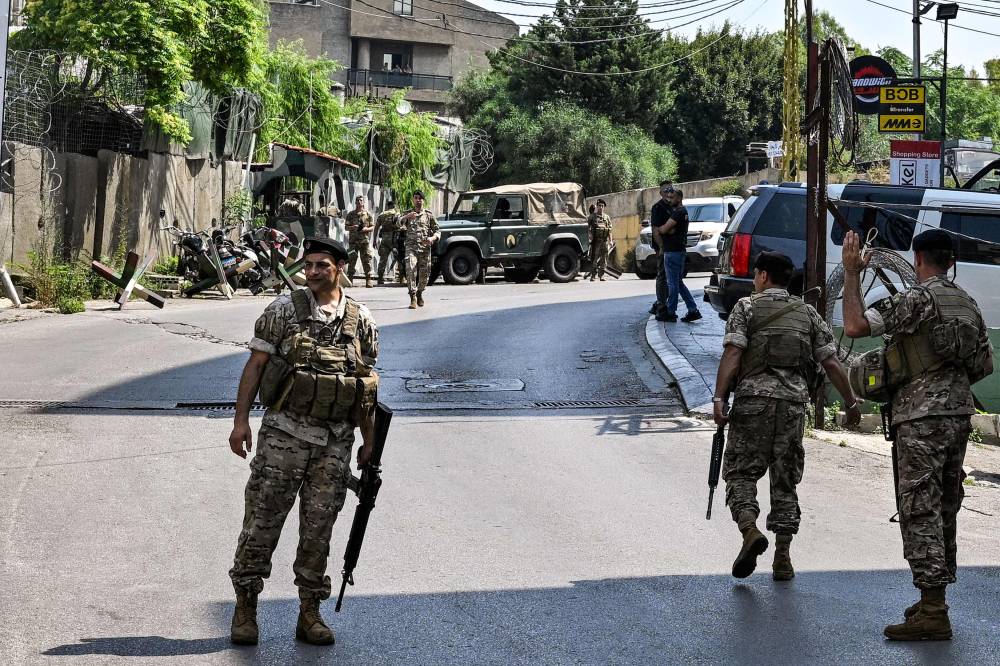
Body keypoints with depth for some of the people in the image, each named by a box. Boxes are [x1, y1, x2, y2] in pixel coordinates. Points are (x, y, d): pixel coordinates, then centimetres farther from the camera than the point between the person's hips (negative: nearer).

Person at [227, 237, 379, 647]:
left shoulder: (362, 321, 6)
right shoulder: (284, 310, -1)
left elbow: (366, 387, 12)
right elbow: (255, 364, -1)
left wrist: (369, 441, 12)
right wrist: (241, 420, -8)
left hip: (335, 444, 2)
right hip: (284, 434, -2)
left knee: (318, 529, 7)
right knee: (262, 521, -1)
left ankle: (310, 613, 17)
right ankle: (245, 608, 10)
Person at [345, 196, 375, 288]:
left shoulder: (368, 214, 9)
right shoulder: (351, 214, 11)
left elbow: (373, 227, 9)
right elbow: (346, 227, 10)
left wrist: (366, 229, -11)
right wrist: (352, 227, -11)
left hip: (365, 240, -1)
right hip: (353, 241, 1)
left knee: (366, 260, -4)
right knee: (351, 260, -2)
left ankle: (368, 279, -1)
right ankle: (350, 279, 3)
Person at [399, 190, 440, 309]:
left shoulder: (429, 215, 10)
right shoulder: (408, 213, 9)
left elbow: (437, 231, 9)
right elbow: (399, 223, -10)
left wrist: (432, 238, -13)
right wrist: (406, 217, -31)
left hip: (425, 248, 2)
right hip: (411, 247, -2)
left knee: (424, 274, 6)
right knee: (410, 270, -20)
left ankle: (419, 294, 32)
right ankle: (413, 298, -22)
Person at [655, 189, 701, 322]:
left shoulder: (678, 212, -15)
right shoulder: (683, 212, 19)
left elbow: (665, 229, -19)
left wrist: (657, 230, 2)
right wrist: (661, 230, -5)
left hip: (673, 252, -11)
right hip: (679, 251, 11)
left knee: (673, 283, -4)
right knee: (678, 283, 14)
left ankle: (670, 313, 2)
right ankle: (693, 310, 11)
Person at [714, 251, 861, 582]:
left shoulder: (746, 307, 5)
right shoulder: (808, 314, 15)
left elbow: (732, 354, -9)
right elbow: (831, 363, 9)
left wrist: (719, 399, -14)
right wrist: (851, 403, 16)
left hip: (753, 398, -3)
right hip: (794, 402, 3)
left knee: (741, 472, 4)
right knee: (785, 480, 10)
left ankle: (750, 531, -21)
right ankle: (782, 558, 7)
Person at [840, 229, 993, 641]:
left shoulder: (918, 299, -12)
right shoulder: (968, 304, 13)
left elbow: (856, 326, -20)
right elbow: (985, 365, 18)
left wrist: (851, 274, -11)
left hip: (922, 418, -8)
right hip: (959, 414, 8)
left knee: (921, 510, -8)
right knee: (945, 509, 14)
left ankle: (932, 614, -12)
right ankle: (934, 600, 22)